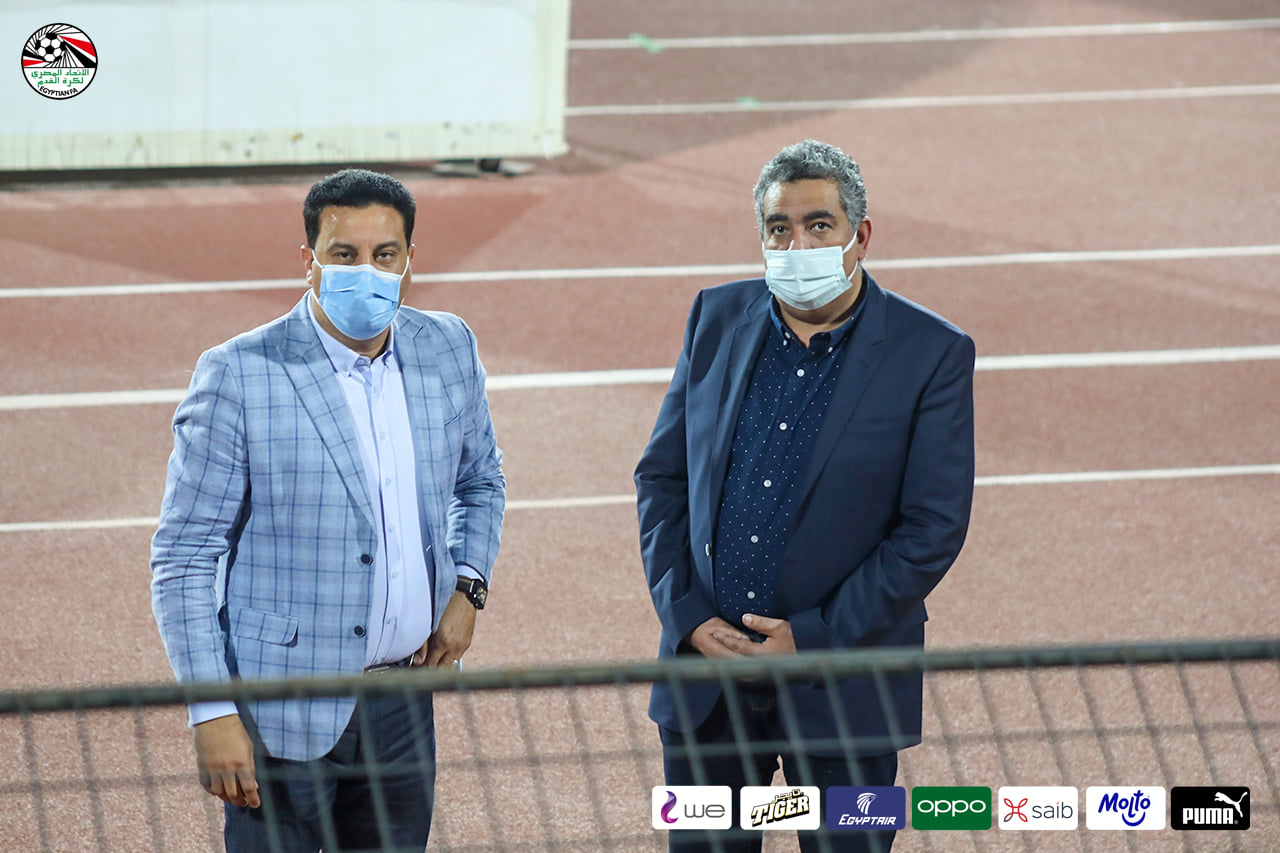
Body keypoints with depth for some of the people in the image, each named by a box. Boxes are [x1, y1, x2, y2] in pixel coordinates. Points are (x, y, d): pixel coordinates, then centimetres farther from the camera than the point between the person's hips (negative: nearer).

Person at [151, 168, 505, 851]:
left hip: (404, 708, 5)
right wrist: (211, 715, -16)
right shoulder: (237, 377, -12)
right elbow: (182, 558, -10)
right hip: (283, 715, -5)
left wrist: (468, 588, 6)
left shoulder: (447, 348, 4)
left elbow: (480, 482, 24)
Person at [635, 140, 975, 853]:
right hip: (705, 662, 3)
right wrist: (687, 614, -5)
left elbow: (934, 528, -9)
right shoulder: (719, 318, 4)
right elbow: (662, 475, 8)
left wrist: (814, 637, -14)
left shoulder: (933, 352, -7)